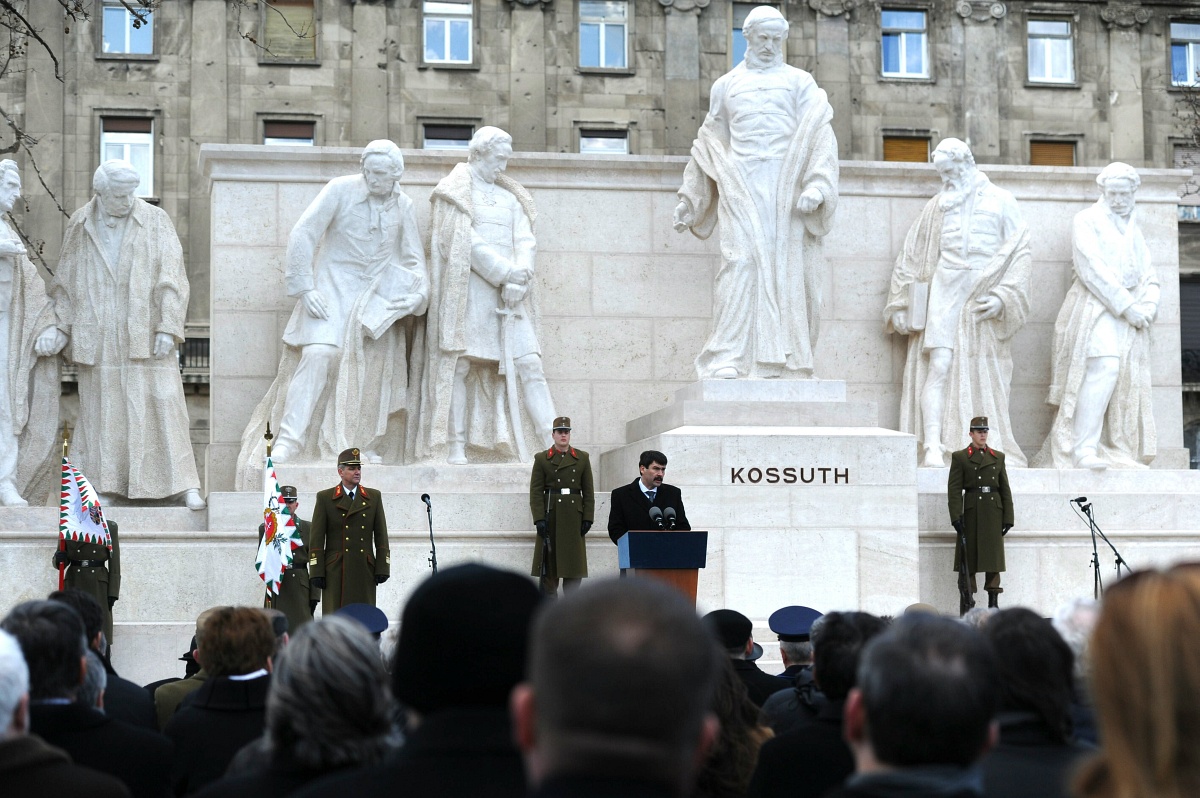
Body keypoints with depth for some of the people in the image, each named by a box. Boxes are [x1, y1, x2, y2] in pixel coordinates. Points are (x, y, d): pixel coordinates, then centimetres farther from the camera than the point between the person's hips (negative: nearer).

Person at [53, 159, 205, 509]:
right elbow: (65, 281, 13)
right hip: (98, 339, 2)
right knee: (100, 408, 6)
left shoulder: (155, 221, -1)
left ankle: (184, 484, -5)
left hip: (144, 333, -2)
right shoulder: (79, 226, 7)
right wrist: (61, 326, 7)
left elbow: (172, 277, -4)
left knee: (161, 403, -6)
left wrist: (168, 327, -12)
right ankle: (100, 483, 14)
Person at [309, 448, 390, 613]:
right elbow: (316, 539, 1)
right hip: (336, 572, -2)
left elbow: (381, 536, 10)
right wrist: (316, 572, -6)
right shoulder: (325, 498, 5)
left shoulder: (374, 497, 12)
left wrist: (382, 568, 1)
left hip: (365, 571, 2)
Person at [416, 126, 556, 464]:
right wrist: (505, 272, -14)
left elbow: (525, 241, 8)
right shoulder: (455, 192, 4)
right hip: (468, 290, -4)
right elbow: (464, 241, -8)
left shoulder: (510, 196, 20)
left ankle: (553, 445, -11)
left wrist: (519, 278, -10)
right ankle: (456, 446, -6)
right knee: (460, 364, -7)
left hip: (510, 293, 4)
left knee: (528, 364, -6)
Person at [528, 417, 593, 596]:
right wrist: (539, 519, -10)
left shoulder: (582, 458, 9)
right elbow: (536, 492, -1)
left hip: (574, 518, 2)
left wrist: (587, 518, 0)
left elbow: (589, 492, 8)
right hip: (550, 516, -2)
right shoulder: (542, 459, 4)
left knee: (574, 561, 0)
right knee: (549, 563, 0)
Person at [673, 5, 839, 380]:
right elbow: (709, 145, 22)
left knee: (786, 270, -4)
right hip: (741, 187, 0)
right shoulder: (726, 85, 18)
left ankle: (784, 361, -2)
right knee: (739, 265, -13)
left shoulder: (800, 82, 12)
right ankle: (727, 359, -18)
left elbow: (819, 136, 1)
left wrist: (816, 185, -15)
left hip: (786, 189, 0)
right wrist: (689, 201, 20)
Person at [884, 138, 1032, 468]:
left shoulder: (1000, 202, 7)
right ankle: (933, 449, -20)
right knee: (939, 368, -14)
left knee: (984, 380, 0)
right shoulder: (936, 208, 14)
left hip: (983, 302, -1)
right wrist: (902, 306, 9)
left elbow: (1021, 253, 1)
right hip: (944, 299, 1)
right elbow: (910, 258, 15)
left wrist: (1003, 295, -11)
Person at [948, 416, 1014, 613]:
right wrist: (956, 517, -12)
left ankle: (993, 603, 6)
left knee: (994, 558, 2)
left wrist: (1008, 517, 4)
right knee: (969, 559, -2)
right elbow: (954, 490, -3)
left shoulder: (998, 457, 13)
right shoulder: (960, 457, 3)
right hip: (971, 513, -3)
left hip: (993, 513, 3)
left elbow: (1005, 489, 11)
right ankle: (965, 606, 2)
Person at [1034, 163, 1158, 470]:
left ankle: (1119, 454, -4)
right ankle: (1083, 450, -28)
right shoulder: (1087, 221, 4)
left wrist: (1148, 307, -2)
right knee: (1103, 367, -24)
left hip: (1130, 312, 7)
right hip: (1096, 307, -7)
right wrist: (1126, 305, -14)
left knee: (1128, 382, -3)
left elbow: (1149, 277, 19)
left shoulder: (1134, 231, 24)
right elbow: (1092, 269, -9)